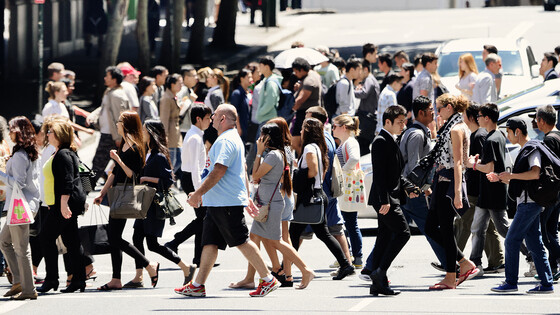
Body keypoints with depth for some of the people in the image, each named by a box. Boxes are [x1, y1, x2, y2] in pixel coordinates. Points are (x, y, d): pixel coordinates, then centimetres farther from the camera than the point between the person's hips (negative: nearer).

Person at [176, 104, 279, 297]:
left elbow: (219, 171, -23)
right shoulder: (234, 139, 20)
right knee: (209, 243, 7)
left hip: (227, 203, -10)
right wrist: (247, 197, 27)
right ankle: (197, 285, 6)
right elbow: (243, 171, 25)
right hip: (217, 202, 10)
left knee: (242, 241, -6)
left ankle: (268, 280, -2)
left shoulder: (225, 141, -15)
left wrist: (199, 193, -20)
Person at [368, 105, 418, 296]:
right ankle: (380, 271, -14)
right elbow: (380, 173, -19)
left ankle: (378, 284, 7)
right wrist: (385, 200, -24)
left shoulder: (392, 142, 20)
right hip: (385, 198, -10)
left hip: (390, 198, 10)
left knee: (384, 238, 7)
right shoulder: (381, 141, -11)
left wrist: (408, 188, 11)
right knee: (402, 232, -14)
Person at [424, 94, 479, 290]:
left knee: (446, 229, -4)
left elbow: (458, 163, -18)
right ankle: (465, 264, 14)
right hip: (442, 183, 10)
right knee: (431, 228, 10)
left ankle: (450, 278, 2)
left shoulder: (456, 130, -12)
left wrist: (457, 193, -23)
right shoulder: (452, 129, 17)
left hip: (449, 183, -10)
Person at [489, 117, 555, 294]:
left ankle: (511, 282, -6)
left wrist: (511, 175, -19)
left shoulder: (532, 149, -10)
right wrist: (500, 178, 17)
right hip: (526, 202, 10)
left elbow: (535, 173, -25)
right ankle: (546, 284, 6)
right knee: (534, 244, 7)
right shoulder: (525, 150, 21)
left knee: (512, 240, -9)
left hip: (529, 203, -10)